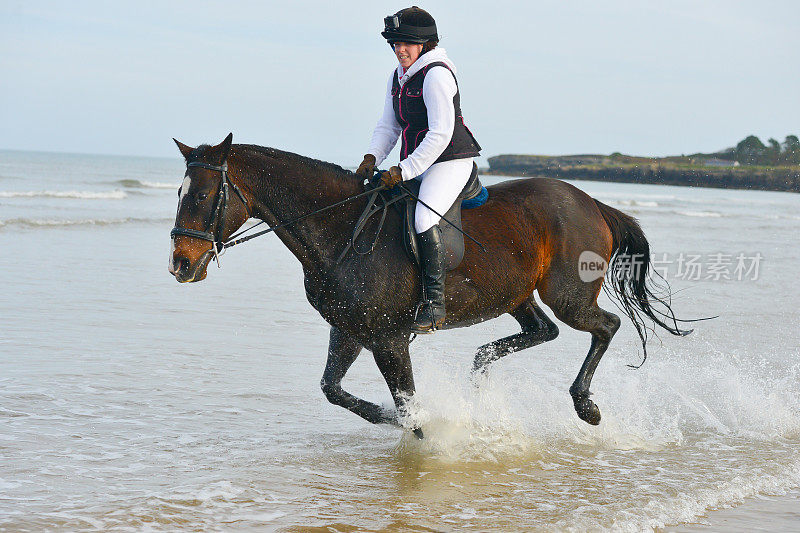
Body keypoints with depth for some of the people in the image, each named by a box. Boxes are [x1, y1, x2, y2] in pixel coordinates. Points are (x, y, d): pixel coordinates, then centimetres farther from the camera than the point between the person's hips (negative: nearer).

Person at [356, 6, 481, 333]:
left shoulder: (436, 75, -15)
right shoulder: (398, 78, 13)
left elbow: (440, 134, -21)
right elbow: (388, 126, 16)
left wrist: (404, 171, -23)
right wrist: (372, 158, -3)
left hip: (450, 162, -10)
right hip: (414, 166, 10)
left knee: (423, 218, -29)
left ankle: (434, 303, -25)